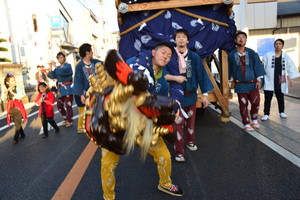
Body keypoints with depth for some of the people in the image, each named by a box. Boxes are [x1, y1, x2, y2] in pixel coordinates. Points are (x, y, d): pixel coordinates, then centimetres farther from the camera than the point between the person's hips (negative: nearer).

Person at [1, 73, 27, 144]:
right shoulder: (6, 90, 0)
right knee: (16, 123, 14)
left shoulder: (18, 88, -8)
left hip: (18, 108, -4)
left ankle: (16, 138, 6)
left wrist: (12, 93, -22)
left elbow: (20, 96, -19)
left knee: (17, 124, -2)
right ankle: (22, 135, 29)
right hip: (11, 108, 4)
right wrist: (5, 94, -17)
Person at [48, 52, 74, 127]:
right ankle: (65, 119, 27)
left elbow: (62, 71, -25)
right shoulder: (57, 68, 13)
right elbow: (52, 76, 0)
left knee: (68, 105, -4)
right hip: (61, 89, 6)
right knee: (59, 106, 8)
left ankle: (69, 121, 13)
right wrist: (50, 67, -9)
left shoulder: (68, 65, -4)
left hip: (68, 88, -6)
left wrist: (55, 66, -16)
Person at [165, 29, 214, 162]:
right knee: (178, 123, -2)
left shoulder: (194, 57, 0)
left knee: (191, 121, 16)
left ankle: (190, 141, 40)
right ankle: (179, 152, 9)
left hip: (191, 95, 3)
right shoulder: (170, 56, -5)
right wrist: (175, 78, -20)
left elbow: (201, 75, 2)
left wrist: (205, 94, -1)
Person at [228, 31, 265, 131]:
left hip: (252, 83, 1)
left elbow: (257, 66, 1)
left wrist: (258, 80, -4)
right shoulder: (231, 55, -1)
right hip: (240, 84, -1)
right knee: (243, 105, 4)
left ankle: (254, 119, 26)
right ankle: (246, 124, 19)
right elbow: (229, 69, 6)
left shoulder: (252, 53, -1)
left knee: (256, 102, -1)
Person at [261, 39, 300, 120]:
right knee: (268, 98, -1)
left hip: (280, 82, 2)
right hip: (269, 81, -2)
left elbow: (291, 67, 7)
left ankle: (281, 112, 33)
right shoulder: (268, 55, -4)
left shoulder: (286, 56, 3)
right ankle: (266, 114, 7)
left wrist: (291, 79, 4)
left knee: (280, 98, 16)